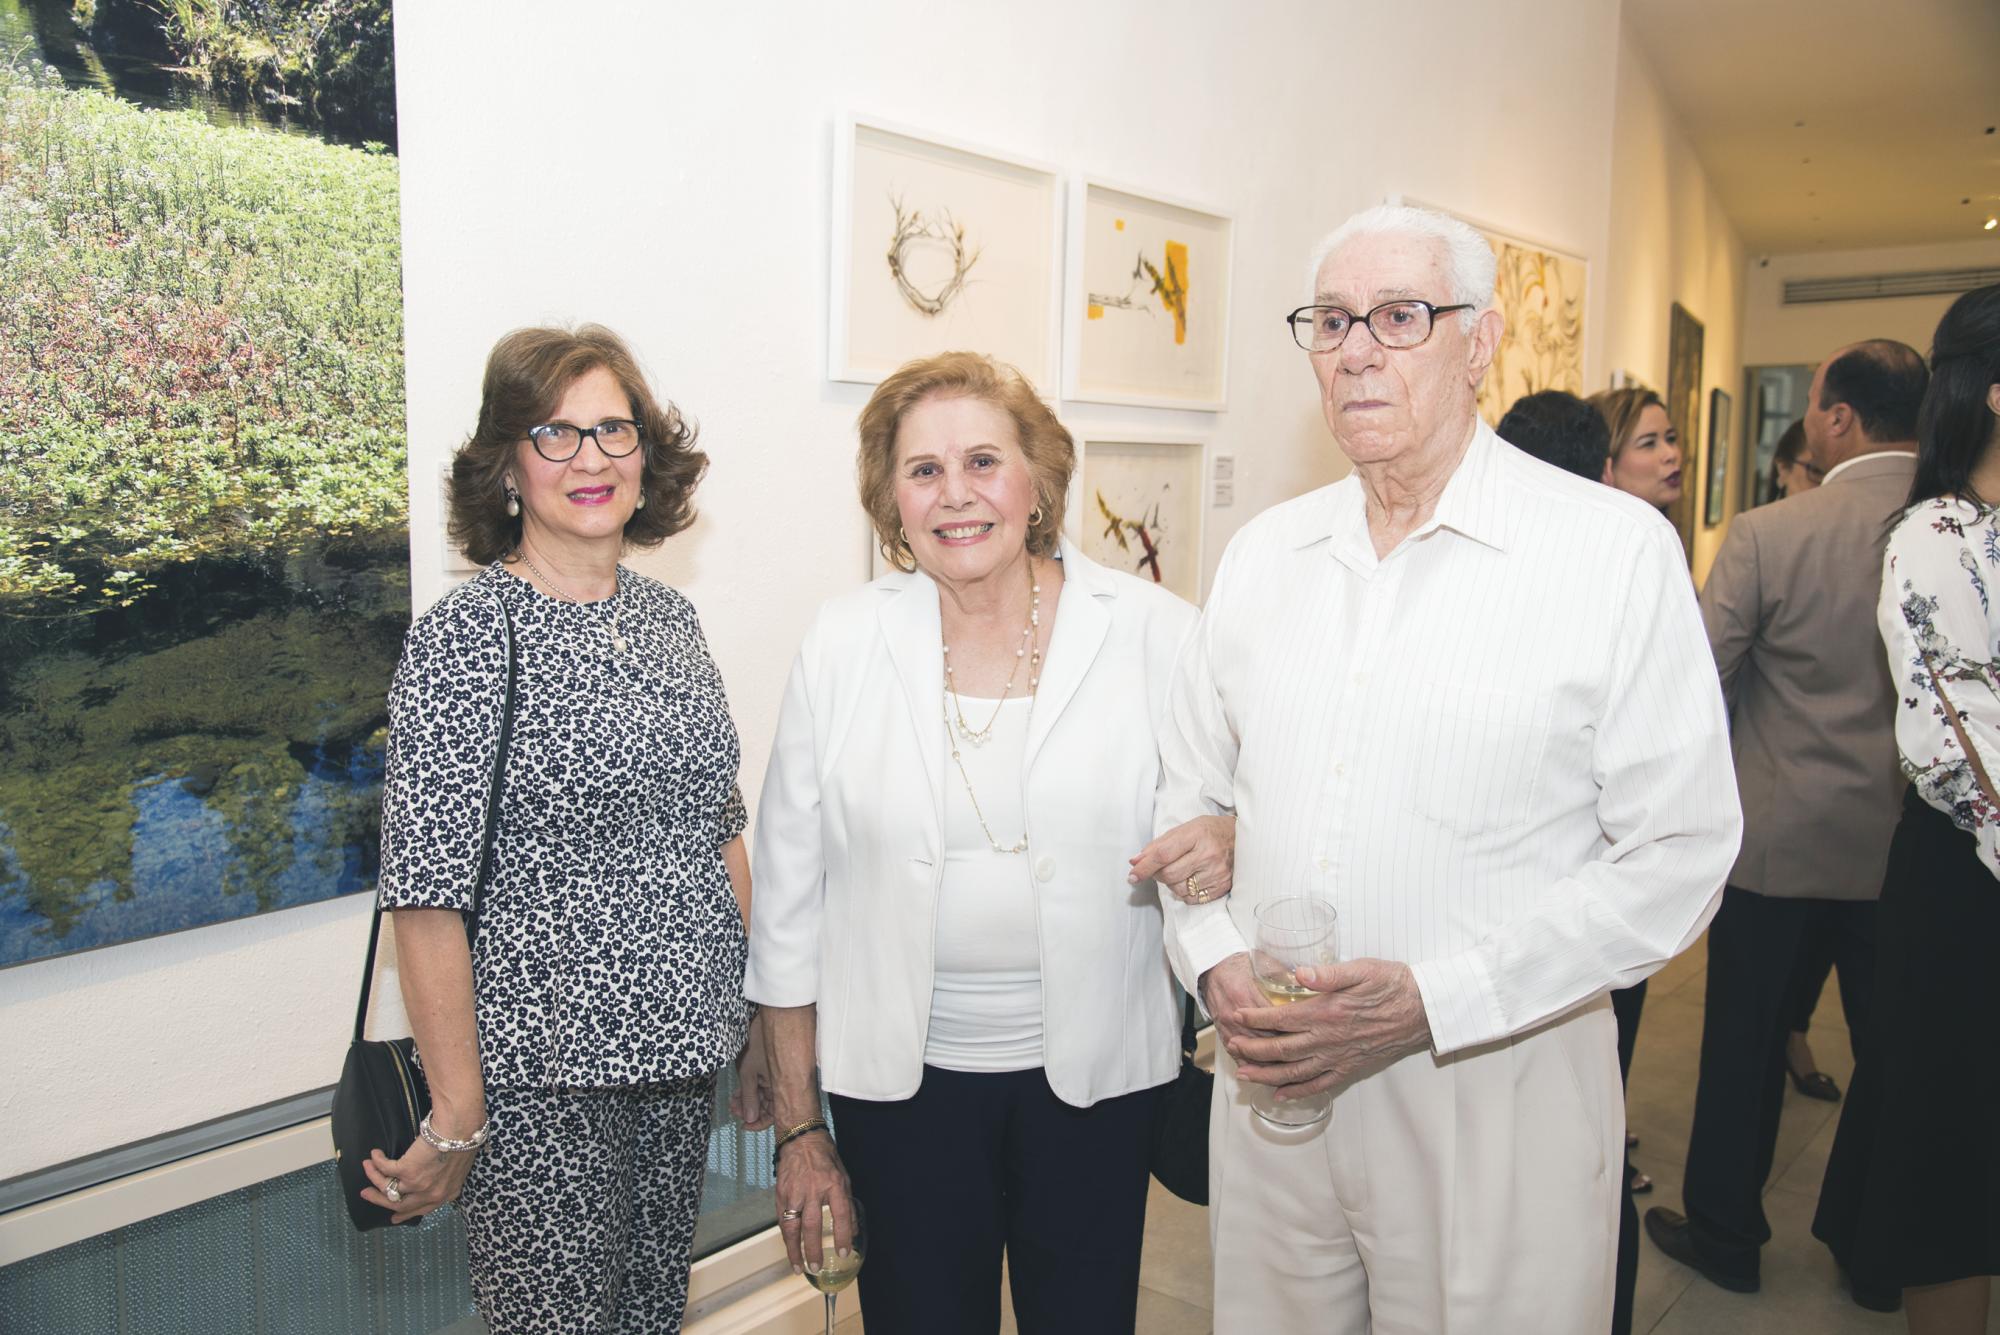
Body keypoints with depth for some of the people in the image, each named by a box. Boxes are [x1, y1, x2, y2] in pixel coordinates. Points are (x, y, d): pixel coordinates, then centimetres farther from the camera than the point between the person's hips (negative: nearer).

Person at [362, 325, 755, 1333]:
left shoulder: (668, 617, 6)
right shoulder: (462, 636, -13)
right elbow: (427, 898, -15)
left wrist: (759, 1012, 11)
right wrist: (456, 1118, -14)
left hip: (681, 1044, 6)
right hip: (538, 1070, -6)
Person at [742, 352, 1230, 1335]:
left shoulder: (1154, 632, -6)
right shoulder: (842, 646, -4)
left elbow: (1240, 813, 5)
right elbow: (789, 905, 1)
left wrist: (1229, 845, -20)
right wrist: (799, 1131, 4)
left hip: (1094, 1073, 0)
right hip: (902, 1078, 0)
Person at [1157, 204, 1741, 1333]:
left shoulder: (1619, 548, -8)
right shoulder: (1264, 554, 6)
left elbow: (1678, 856, -11)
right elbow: (1191, 795, 12)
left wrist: (1432, 1000, -19)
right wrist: (1215, 962, -6)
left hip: (1496, 1105, -4)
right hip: (1270, 1085, 4)